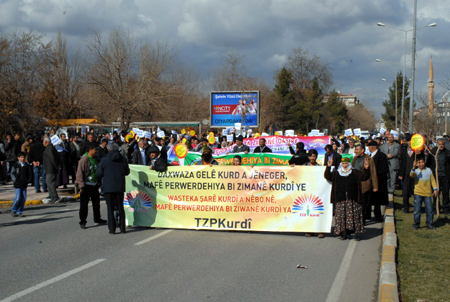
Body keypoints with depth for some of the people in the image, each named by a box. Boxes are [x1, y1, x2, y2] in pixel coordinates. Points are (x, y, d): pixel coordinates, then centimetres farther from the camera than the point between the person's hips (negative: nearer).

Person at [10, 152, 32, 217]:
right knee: (18, 198, -9)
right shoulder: (15, 165, 0)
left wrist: (28, 180, 3)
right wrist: (15, 180, -5)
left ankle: (20, 212, 12)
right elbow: (12, 173, 5)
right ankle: (13, 210, 11)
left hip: (24, 184, 3)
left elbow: (29, 174, 15)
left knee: (24, 198, 1)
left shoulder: (27, 166, 7)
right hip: (17, 185, -3)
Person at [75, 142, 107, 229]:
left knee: (96, 202, 17)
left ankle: (97, 219, 31)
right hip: (86, 185, -7)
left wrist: (98, 182, 18)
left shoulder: (94, 158, 9)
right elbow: (80, 173, -16)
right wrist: (81, 186, -18)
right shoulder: (84, 159, -15)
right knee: (84, 204, -1)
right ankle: (82, 222, 7)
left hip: (94, 184, 7)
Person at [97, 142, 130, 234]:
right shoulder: (123, 160, -2)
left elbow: (99, 173, -3)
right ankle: (122, 228, 14)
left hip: (108, 187, -2)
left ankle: (112, 228, 2)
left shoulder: (104, 160, -9)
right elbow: (127, 172, 9)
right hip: (120, 187, 2)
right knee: (120, 208, 13)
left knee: (110, 208, 4)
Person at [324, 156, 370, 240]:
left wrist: (366, 168, -10)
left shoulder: (355, 173, 12)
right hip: (340, 200, 1)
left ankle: (357, 234, -1)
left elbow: (364, 176, 7)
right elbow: (328, 177, 4)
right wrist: (328, 167, -9)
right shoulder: (336, 173, 12)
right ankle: (343, 233, 3)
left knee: (354, 216, -4)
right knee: (341, 216, -3)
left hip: (353, 199, -1)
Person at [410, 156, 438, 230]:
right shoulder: (416, 171, 0)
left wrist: (435, 189, 6)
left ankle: (429, 224, 13)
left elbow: (432, 180, 13)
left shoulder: (429, 170, 8)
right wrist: (414, 168, -38)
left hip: (427, 193, 2)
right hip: (418, 193, -2)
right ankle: (416, 223, 10)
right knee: (417, 209, -2)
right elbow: (412, 175, -22)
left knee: (429, 209, 1)